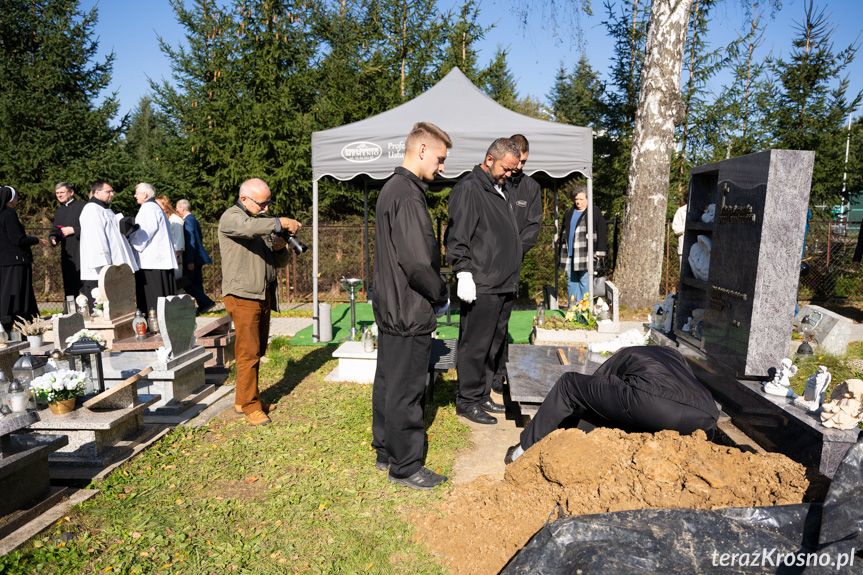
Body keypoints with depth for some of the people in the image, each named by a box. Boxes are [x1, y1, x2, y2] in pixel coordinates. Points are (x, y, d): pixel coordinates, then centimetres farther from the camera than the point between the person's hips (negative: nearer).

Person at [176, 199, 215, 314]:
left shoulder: (188, 220, -13)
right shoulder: (193, 219, 17)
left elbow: (191, 242, -20)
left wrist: (190, 261, -22)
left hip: (192, 258, -10)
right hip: (198, 257, 10)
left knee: (186, 284, -6)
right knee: (196, 284, 11)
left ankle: (207, 302, -10)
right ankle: (202, 307, 14)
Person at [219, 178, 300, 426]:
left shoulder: (264, 222, 18)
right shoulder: (230, 217, -4)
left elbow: (280, 262, 17)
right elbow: (248, 228, -31)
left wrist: (280, 248, -3)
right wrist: (280, 223, -27)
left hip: (264, 295, 7)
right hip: (242, 296, -7)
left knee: (258, 351, 11)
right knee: (248, 353, -6)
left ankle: (243, 399, 23)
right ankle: (250, 406, 4)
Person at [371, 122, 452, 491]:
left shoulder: (391, 189, 13)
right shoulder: (408, 196, -19)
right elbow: (418, 262, -25)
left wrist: (435, 294, 15)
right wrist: (441, 297, -8)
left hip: (389, 307, 10)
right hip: (409, 312, -10)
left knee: (387, 381, 18)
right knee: (405, 390, 1)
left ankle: (385, 452, 33)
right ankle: (404, 467, 16)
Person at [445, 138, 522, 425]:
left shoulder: (500, 189, 21)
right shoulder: (468, 189, -8)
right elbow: (457, 237, -14)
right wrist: (464, 273, -19)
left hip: (505, 285, 9)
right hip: (481, 286, -9)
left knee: (494, 345, 14)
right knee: (475, 345, -2)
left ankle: (482, 395, 25)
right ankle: (467, 400, 9)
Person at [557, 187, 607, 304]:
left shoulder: (594, 213, 2)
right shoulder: (569, 213, 18)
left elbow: (601, 233, -2)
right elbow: (563, 232, 24)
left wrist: (600, 252, -8)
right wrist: (560, 250, 21)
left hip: (585, 254, -6)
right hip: (569, 253, 6)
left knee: (584, 280, -5)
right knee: (571, 280, 8)